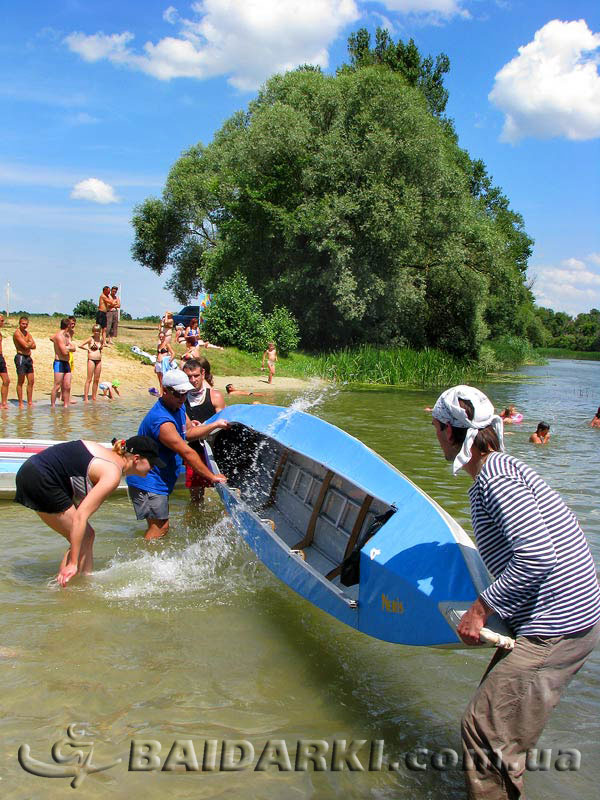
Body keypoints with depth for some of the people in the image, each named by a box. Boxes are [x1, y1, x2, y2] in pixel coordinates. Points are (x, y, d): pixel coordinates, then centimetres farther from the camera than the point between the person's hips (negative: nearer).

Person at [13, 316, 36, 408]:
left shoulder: (27, 333, 15)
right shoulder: (17, 333, -9)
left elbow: (33, 346, 7)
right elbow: (26, 346, -17)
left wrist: (28, 344, -10)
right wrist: (31, 342, 2)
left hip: (28, 358, 8)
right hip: (20, 357, -8)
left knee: (31, 381, 8)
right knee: (20, 382, -3)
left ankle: (30, 402, 15)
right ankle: (20, 403, 1)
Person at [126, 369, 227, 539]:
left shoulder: (179, 408, 6)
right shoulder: (162, 421, -28)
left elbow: (188, 432, 23)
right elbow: (187, 453, -27)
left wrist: (215, 425, 17)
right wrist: (212, 477, -22)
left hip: (159, 481, 10)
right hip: (148, 482, -10)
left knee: (161, 525, 17)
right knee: (159, 527, -9)